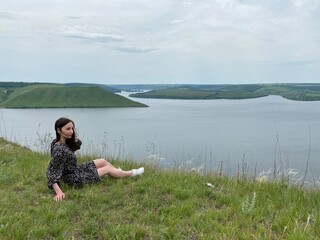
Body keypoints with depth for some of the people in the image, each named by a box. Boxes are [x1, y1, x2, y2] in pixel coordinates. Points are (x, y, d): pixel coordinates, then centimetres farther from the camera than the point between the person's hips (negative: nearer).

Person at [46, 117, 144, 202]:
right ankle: (130, 173, 31)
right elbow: (51, 172, -35)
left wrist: (72, 135, -10)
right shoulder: (59, 150, -34)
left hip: (76, 170, 9)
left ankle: (121, 173, 41)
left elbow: (77, 145, 10)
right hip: (74, 178, -9)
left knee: (103, 161, 17)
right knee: (108, 169, 7)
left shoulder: (64, 142, -7)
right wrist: (58, 192, -45)